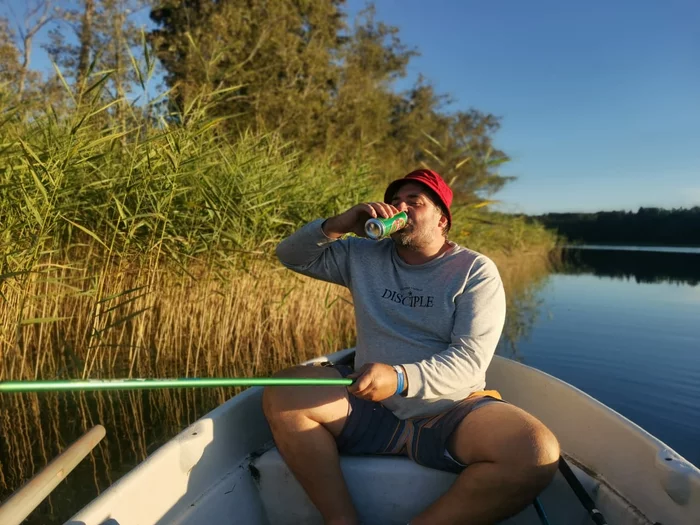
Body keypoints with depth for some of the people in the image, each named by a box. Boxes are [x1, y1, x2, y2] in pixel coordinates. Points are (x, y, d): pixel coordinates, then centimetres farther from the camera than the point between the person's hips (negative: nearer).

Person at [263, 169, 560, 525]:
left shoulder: (475, 271, -1)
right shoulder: (364, 256, 10)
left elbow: (469, 359, -12)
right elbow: (291, 255, 13)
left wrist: (400, 378, -31)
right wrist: (337, 226, -6)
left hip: (450, 416, -2)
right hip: (372, 411, 3)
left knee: (538, 452, -29)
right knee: (282, 394, -21)